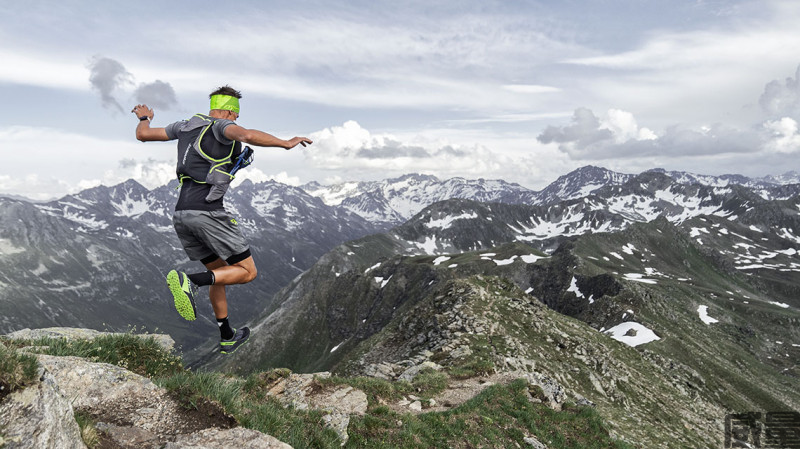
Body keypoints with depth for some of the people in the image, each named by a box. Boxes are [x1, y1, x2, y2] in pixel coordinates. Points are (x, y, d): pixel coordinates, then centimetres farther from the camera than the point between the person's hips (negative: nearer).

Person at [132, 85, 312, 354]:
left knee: (220, 271, 21)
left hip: (181, 214, 8)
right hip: (207, 212, -8)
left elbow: (143, 134, 26)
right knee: (247, 272, 0)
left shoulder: (186, 125, 18)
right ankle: (189, 281, -21)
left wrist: (145, 117, 47)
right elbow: (247, 135, -25)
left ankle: (227, 338, 27)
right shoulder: (222, 126, -2)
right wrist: (286, 143, -16)